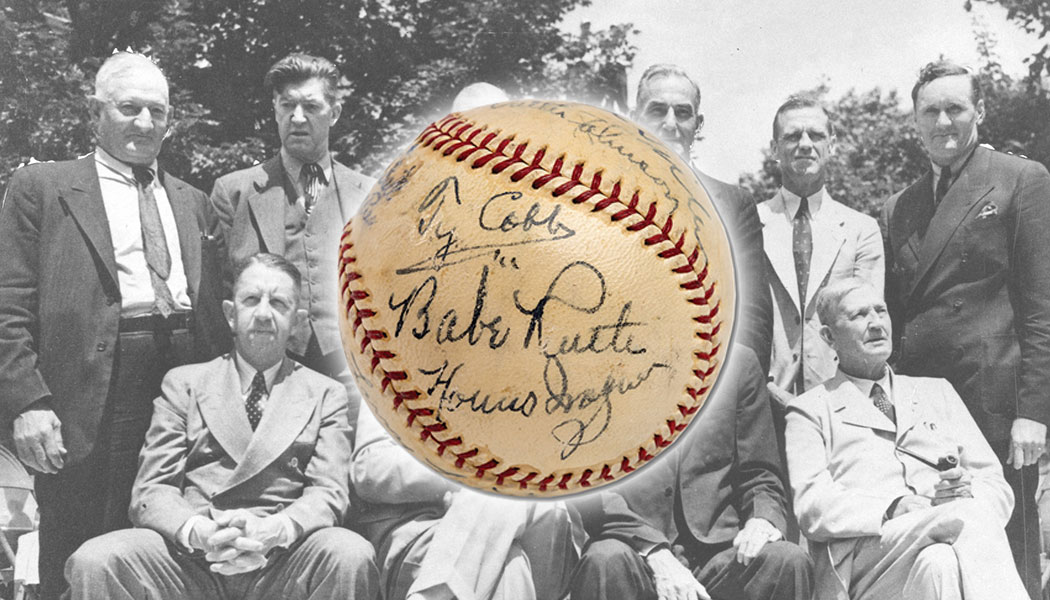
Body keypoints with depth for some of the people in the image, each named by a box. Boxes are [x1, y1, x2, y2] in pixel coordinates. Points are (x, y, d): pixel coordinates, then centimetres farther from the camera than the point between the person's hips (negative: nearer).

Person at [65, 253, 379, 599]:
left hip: (282, 562, 0)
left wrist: (273, 531, -18)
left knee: (352, 556, -31)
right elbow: (150, 491, 8)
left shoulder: (326, 395, 15)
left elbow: (328, 493, 4)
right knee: (94, 561, -26)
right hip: (190, 558, 1)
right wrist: (197, 532, -15)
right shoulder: (183, 383, 17)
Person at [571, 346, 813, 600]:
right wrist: (655, 554, -18)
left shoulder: (738, 363, 9)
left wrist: (762, 519, -9)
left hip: (714, 552, 2)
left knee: (788, 561, -25)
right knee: (607, 560, -34)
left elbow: (759, 474, 14)